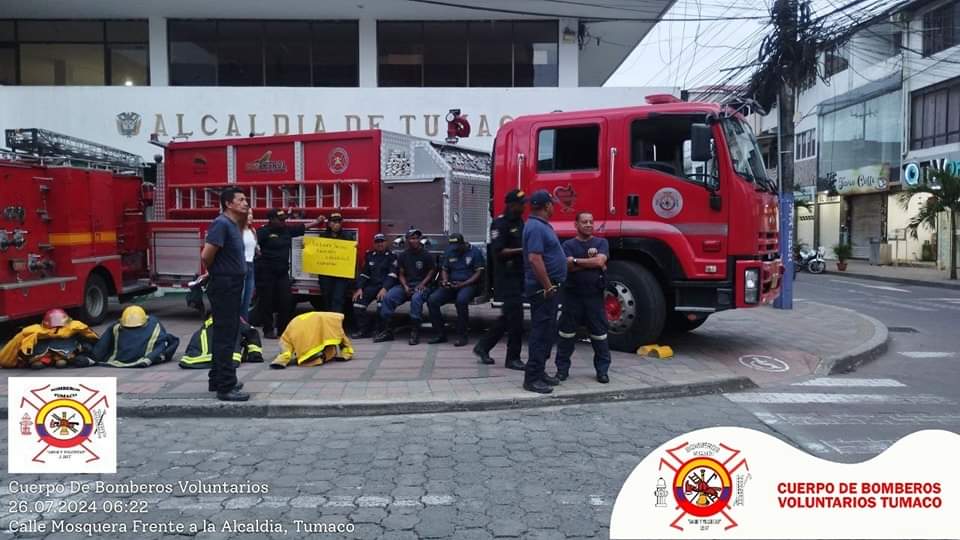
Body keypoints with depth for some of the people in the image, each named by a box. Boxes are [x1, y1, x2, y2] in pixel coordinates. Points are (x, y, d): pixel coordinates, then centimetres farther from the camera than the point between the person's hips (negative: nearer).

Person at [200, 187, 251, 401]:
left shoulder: (234, 225, 13)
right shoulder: (221, 224, -16)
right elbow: (206, 255, -22)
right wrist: (217, 272, -5)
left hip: (233, 286, 10)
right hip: (224, 286, -10)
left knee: (226, 334, 16)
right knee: (225, 336, -7)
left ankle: (218, 380, 26)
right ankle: (226, 387, -4)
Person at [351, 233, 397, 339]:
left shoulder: (391, 256, 2)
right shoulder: (369, 255, 17)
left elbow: (392, 274, -10)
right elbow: (363, 273, 14)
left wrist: (384, 288, -25)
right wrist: (359, 288, -1)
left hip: (386, 286, -5)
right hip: (372, 285, 5)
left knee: (382, 299, -33)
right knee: (358, 299, -17)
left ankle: (381, 331, -23)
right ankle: (363, 330, -9)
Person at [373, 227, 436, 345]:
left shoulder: (426, 255, 2)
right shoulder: (403, 255, 12)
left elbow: (432, 272, 2)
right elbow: (401, 274, 12)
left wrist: (422, 285, -11)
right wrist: (405, 287, -6)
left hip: (421, 285, -4)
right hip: (406, 285, 4)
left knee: (416, 298, -38)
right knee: (388, 297, -22)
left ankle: (415, 332, -32)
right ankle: (386, 330, -16)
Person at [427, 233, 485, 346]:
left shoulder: (475, 251, 0)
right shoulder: (449, 251, 15)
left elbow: (479, 272, -5)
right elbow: (444, 269, 19)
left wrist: (463, 284, -16)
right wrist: (445, 281, -4)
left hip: (468, 284, -5)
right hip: (451, 285, 5)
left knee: (461, 300, -38)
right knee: (432, 300, -20)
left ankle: (462, 336, -26)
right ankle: (441, 334, -10)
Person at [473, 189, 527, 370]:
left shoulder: (520, 222, 14)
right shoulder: (500, 224, -12)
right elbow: (499, 252, -19)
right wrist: (522, 250, -22)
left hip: (518, 277, 9)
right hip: (506, 278, -9)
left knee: (508, 316, 14)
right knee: (515, 318, -6)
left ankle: (483, 346, 26)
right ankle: (513, 358, 4)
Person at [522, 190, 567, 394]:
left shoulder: (541, 225, 16)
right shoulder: (536, 227, -17)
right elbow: (534, 258, -26)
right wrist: (548, 287, -24)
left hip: (548, 287, 11)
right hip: (543, 289, -11)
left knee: (547, 332, 15)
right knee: (541, 332, -7)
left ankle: (540, 372, 24)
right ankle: (532, 378, -3)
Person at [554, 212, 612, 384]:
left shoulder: (601, 243, 7)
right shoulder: (568, 245, 3)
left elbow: (600, 261, -12)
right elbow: (569, 266, -13)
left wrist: (577, 261, -8)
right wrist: (591, 263, -9)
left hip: (594, 296, 1)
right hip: (572, 295, -1)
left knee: (599, 333, 4)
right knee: (567, 333, 4)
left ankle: (602, 370, 13)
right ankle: (562, 368, 14)